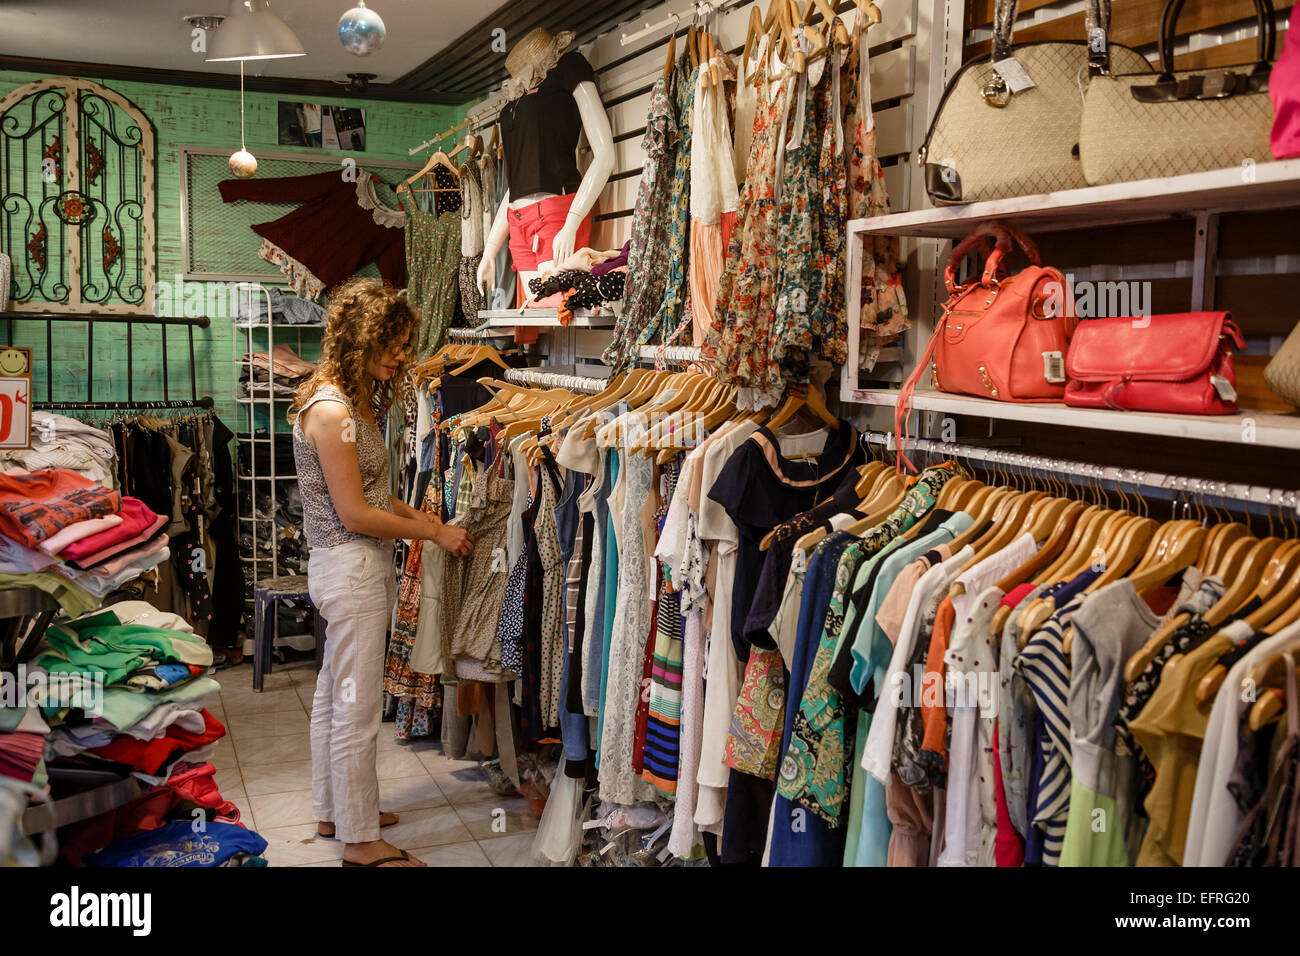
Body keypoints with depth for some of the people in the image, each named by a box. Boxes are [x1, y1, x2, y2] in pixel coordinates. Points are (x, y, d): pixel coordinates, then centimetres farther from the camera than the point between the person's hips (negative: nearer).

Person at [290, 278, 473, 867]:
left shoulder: (355, 401, 11)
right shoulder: (330, 409, -20)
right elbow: (356, 515, -21)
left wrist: (419, 516, 5)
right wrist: (434, 533, -12)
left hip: (349, 568, 10)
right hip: (352, 568, -10)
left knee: (334, 696, 20)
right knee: (357, 709, -1)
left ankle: (334, 812, 34)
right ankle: (360, 840, 11)